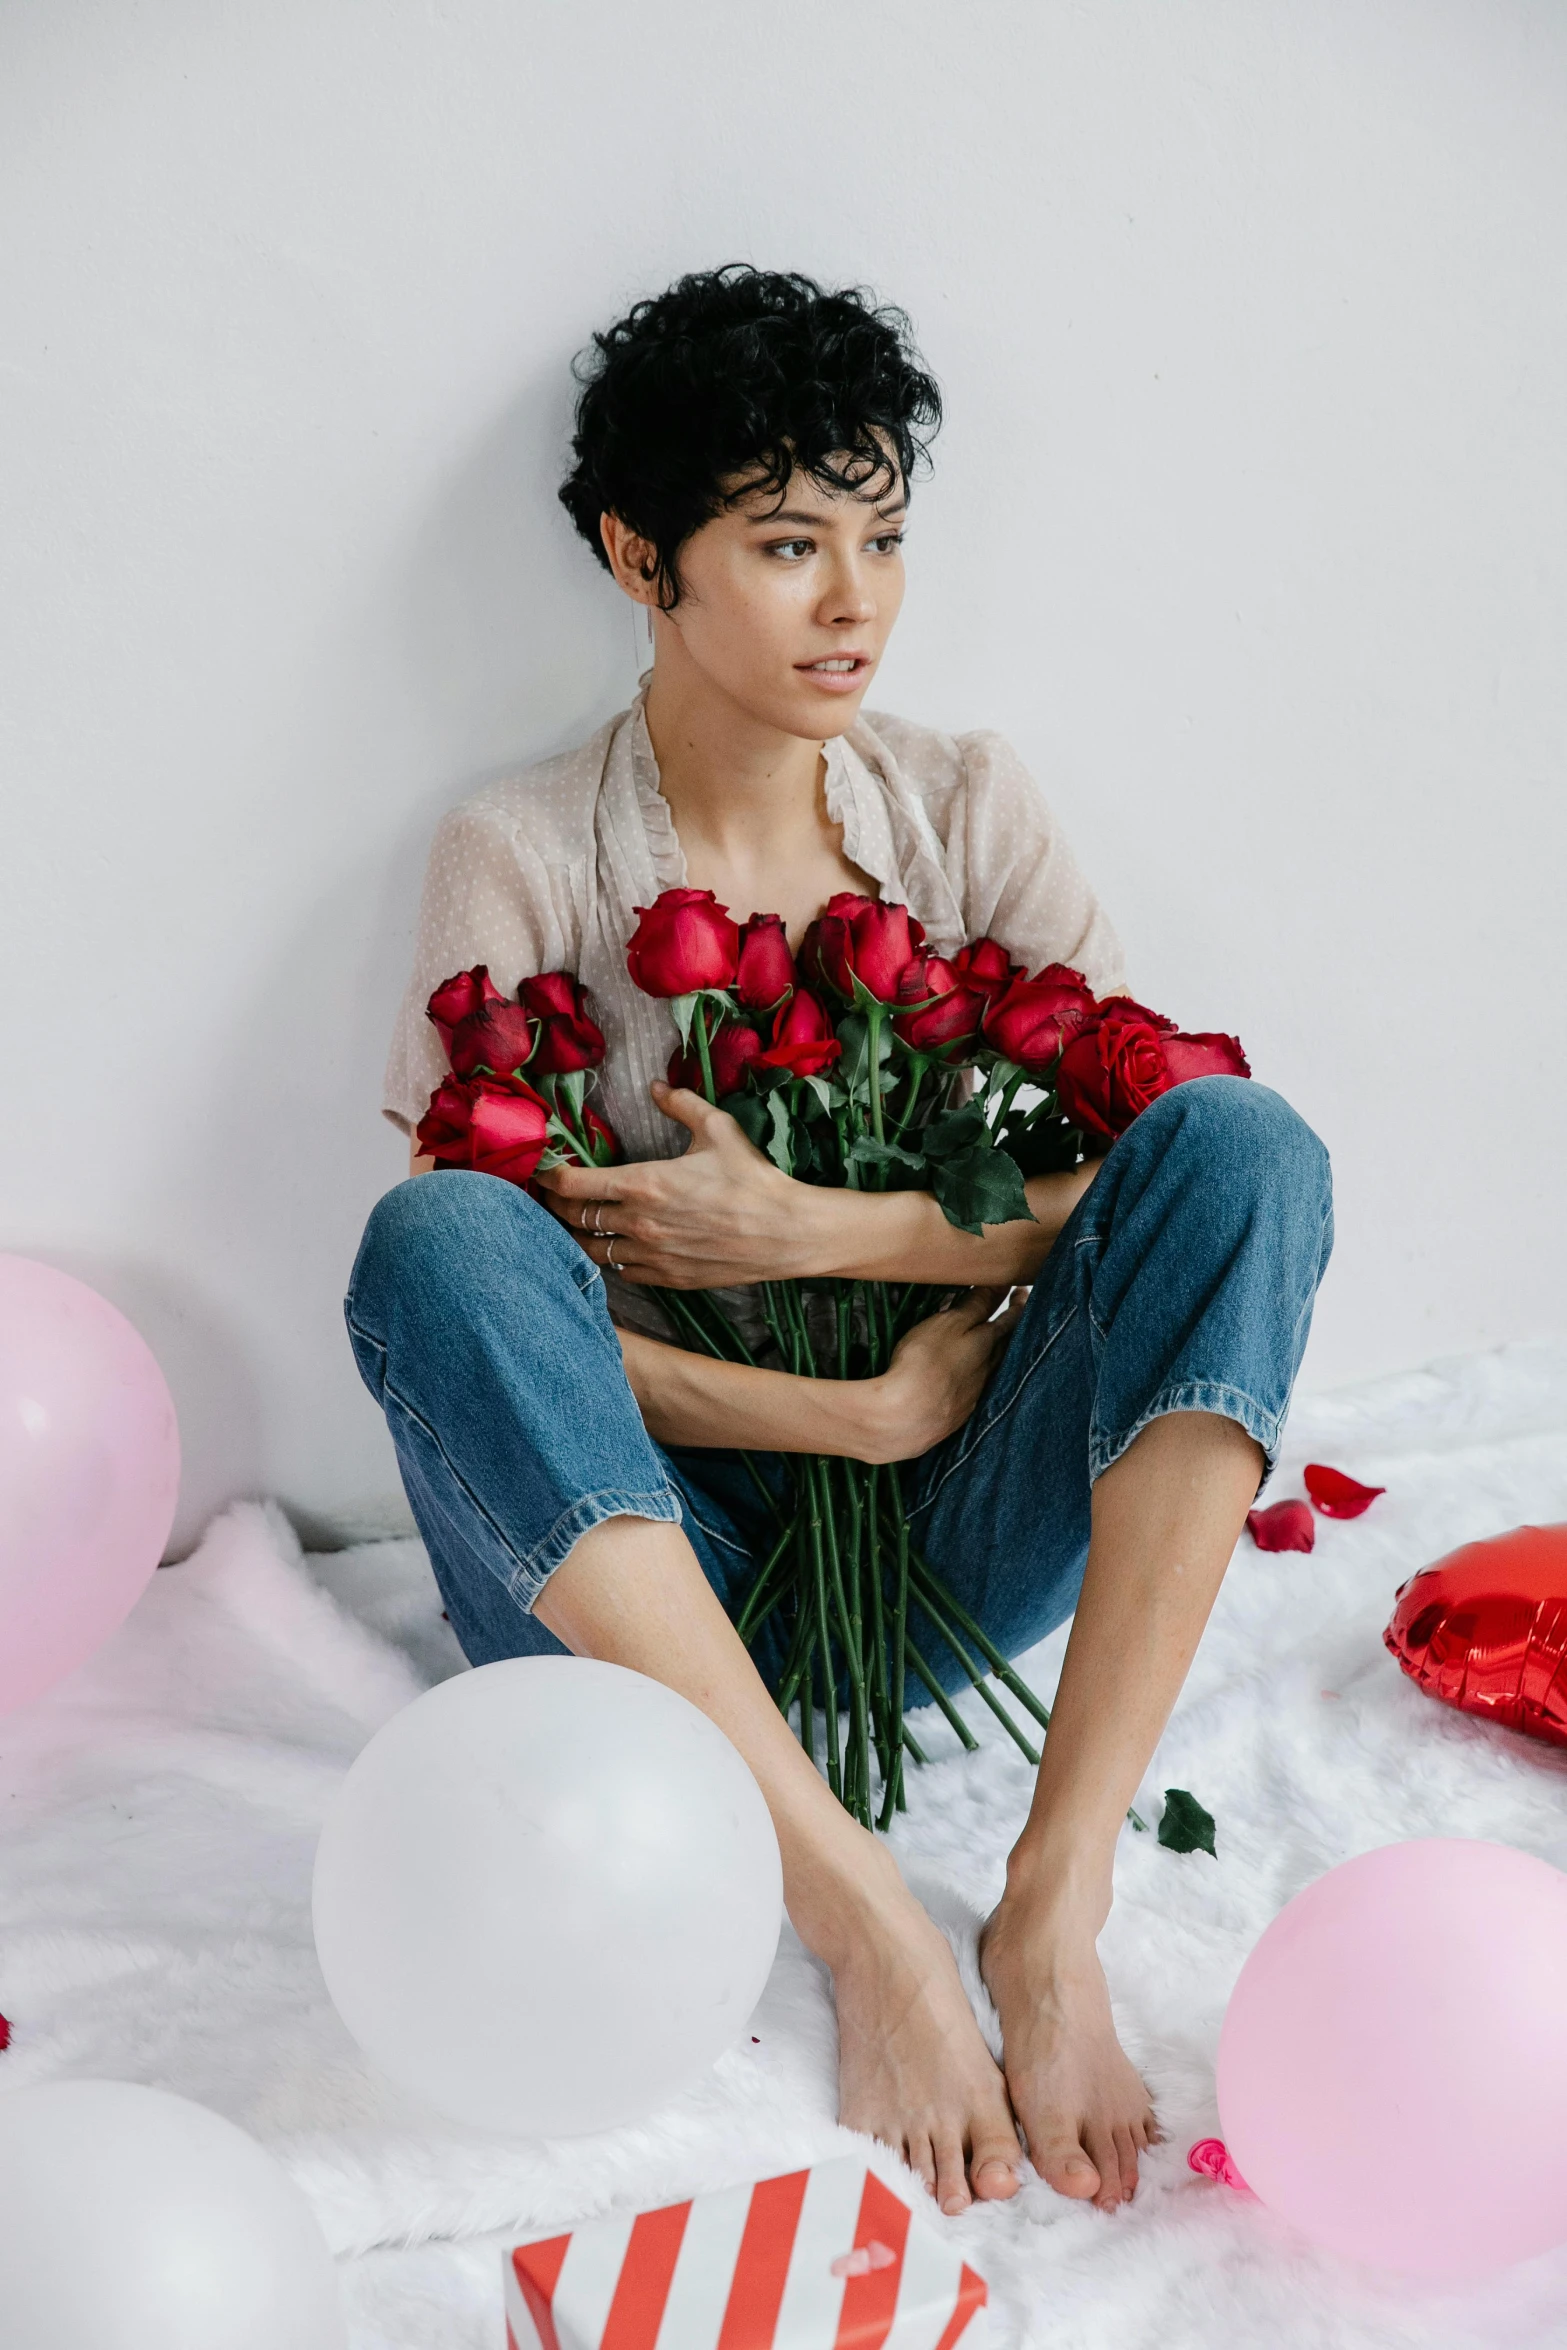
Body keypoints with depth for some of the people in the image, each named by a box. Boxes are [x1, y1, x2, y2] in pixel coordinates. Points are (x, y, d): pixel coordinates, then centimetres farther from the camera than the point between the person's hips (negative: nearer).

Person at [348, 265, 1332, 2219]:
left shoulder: (964, 805, 6)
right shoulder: (523, 854, -3)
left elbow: (1140, 1175, -3)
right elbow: (483, 1299, -11)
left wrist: (807, 1229, -15)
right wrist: (870, 1408, -17)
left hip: (945, 1544, 2)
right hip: (649, 1570, -2)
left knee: (1244, 1140, -20)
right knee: (433, 1239, -30)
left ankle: (1054, 1912, -29)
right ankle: (865, 1923, -35)